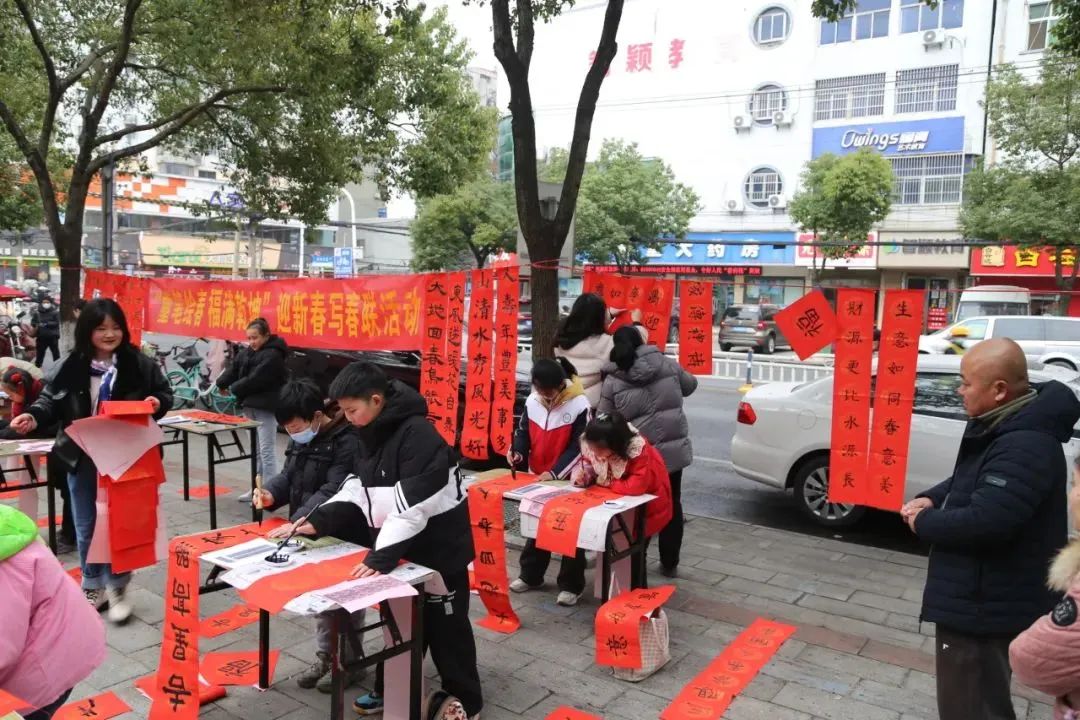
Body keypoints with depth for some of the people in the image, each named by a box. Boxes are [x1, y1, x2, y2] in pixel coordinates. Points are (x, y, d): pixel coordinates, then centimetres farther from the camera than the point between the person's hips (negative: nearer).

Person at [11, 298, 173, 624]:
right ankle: (92, 588, 30)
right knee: (86, 527, 13)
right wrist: (34, 417, -17)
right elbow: (51, 399, 2)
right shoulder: (71, 365, -4)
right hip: (82, 458, 2)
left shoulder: (139, 364, -6)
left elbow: (164, 394, 3)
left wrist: (157, 403, -18)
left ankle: (117, 588, 20)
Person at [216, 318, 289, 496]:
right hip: (250, 404, 8)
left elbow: (254, 380, -18)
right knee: (255, 449, 15)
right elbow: (233, 369, 6)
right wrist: (221, 384, -11)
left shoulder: (272, 355, -15)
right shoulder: (246, 353, 12)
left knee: (267, 450, -6)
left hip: (266, 407, -8)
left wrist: (233, 388, -6)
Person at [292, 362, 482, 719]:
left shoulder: (418, 434, -25)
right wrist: (320, 521, -4)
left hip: (438, 547, -8)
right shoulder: (372, 433, 4)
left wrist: (381, 556, -31)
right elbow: (358, 488, 8)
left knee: (444, 624, 7)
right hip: (399, 547, 8)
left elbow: (413, 505, -30)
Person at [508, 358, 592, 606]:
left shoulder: (579, 406, -20)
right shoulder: (532, 401, -5)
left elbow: (578, 448, -18)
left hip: (568, 480, -5)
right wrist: (518, 452, -13)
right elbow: (524, 431, 7)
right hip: (537, 477, 5)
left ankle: (571, 585, 16)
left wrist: (555, 473, -25)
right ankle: (530, 576, 33)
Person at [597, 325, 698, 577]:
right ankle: (669, 563, 25)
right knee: (671, 505, 15)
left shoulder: (612, 381, -6)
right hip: (673, 449, 2)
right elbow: (690, 385, 19)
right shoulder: (667, 364, 1)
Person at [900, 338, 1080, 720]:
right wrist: (931, 499, 0)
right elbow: (971, 479, 20)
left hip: (986, 606, -11)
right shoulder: (1005, 426, 6)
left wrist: (923, 523, -17)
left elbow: (984, 521, -35)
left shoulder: (1025, 446, -29)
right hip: (981, 597, 11)